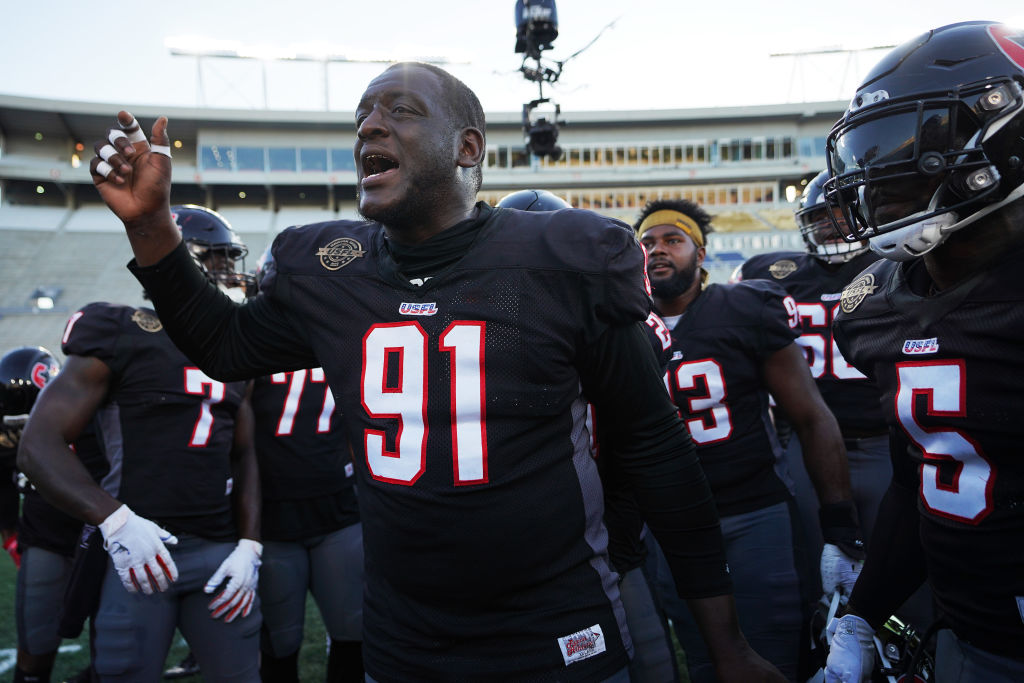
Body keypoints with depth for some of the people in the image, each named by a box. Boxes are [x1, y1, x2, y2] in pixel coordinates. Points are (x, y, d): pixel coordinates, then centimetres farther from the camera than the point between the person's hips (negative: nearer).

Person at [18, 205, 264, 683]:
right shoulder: (121, 338, -5)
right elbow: (38, 447, -10)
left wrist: (249, 545, 3)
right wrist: (116, 521, -22)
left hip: (220, 549, 5)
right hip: (138, 550, -4)